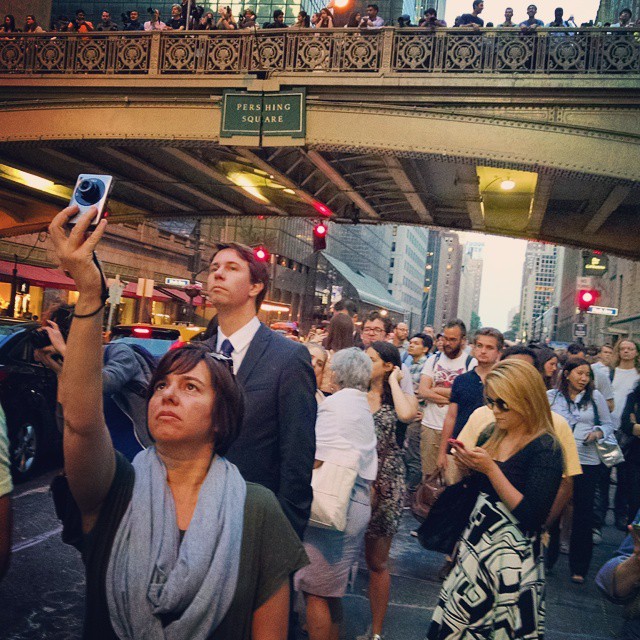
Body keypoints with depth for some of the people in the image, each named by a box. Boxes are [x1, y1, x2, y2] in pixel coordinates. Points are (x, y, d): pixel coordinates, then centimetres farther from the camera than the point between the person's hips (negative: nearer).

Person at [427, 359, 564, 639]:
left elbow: (531, 518, -22)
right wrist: (468, 466, -5)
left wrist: (490, 469, -24)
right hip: (475, 545, 7)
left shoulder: (545, 449, -15)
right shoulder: (492, 435, 5)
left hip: (512, 557, -6)